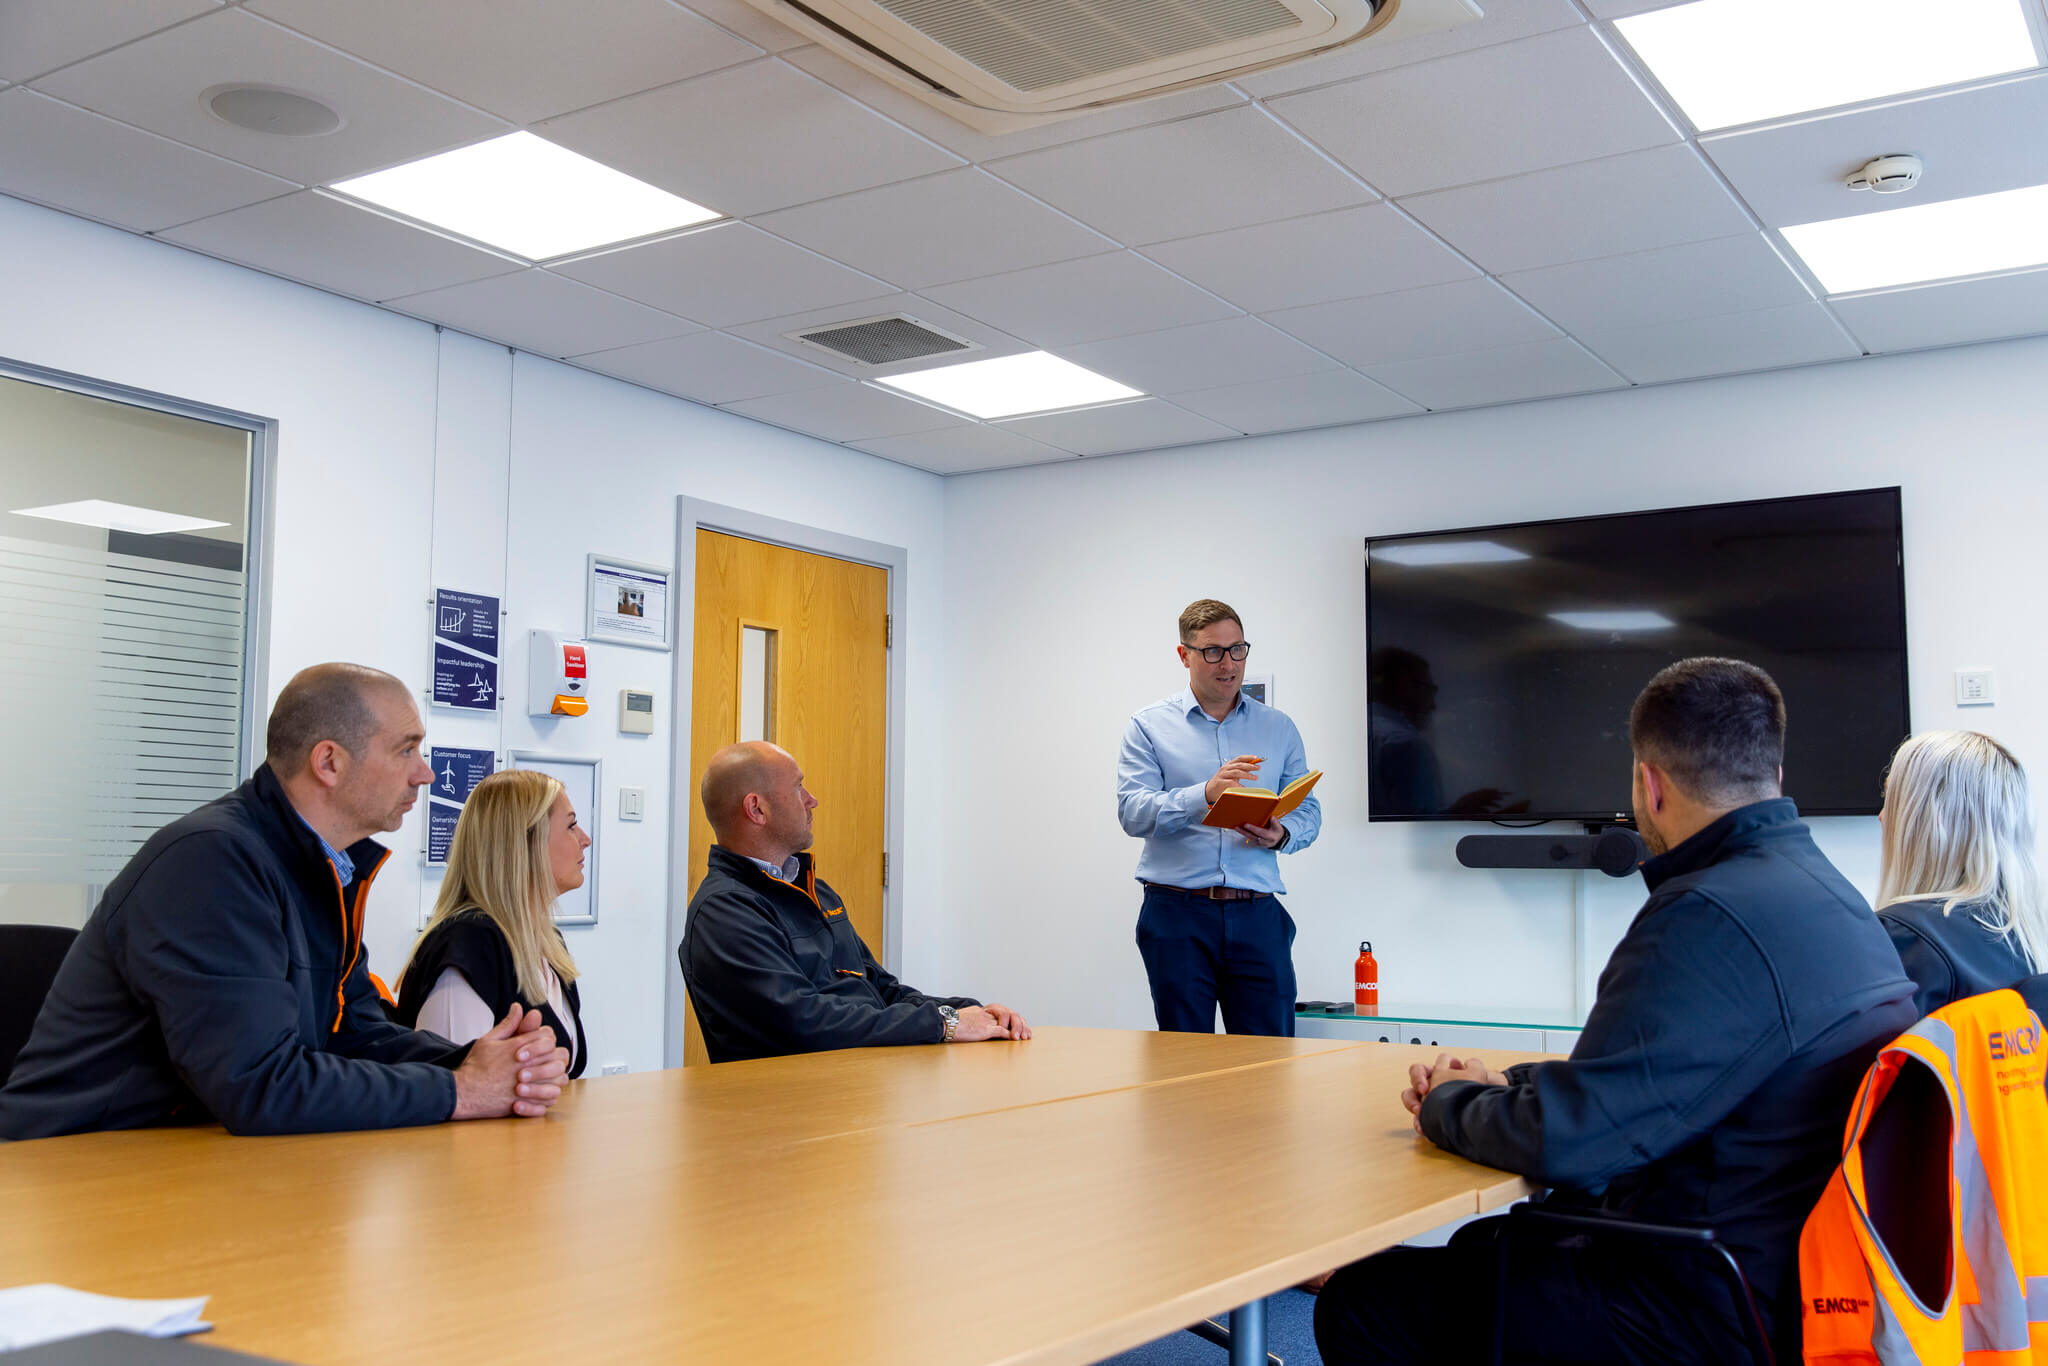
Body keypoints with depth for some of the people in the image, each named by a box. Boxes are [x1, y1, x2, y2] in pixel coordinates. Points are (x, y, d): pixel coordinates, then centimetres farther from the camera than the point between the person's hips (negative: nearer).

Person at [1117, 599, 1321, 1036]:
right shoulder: (1149, 726, 6)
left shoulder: (1279, 728, 16)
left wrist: (1282, 835, -11)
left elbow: (1308, 811, 13)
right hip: (1177, 915, -2)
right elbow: (1132, 811, -7)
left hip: (1257, 916, 2)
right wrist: (1204, 795, -23)